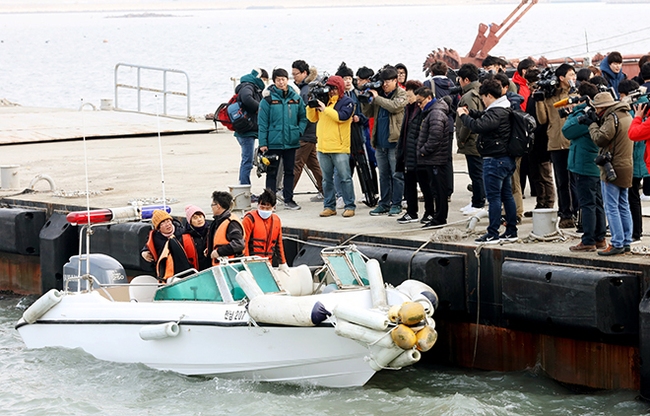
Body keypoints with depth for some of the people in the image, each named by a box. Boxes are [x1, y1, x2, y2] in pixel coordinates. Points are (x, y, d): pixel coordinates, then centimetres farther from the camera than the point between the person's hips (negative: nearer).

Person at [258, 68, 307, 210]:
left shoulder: (296, 98, 4)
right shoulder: (268, 99, -6)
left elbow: (303, 117, 13)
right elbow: (262, 122, -6)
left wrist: (299, 131, -4)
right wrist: (262, 143, -10)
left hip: (291, 141, 4)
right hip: (273, 143, -4)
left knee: (289, 171, 11)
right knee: (272, 172, 1)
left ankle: (289, 199, 19)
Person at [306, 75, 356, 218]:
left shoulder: (346, 101, -2)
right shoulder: (323, 100, 15)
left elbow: (343, 116, -19)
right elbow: (312, 118, 16)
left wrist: (325, 109, -17)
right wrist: (311, 105, -1)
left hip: (340, 147, -6)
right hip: (323, 147, 6)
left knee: (345, 178, -5)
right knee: (326, 179, 9)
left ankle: (349, 206, -2)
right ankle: (329, 206, 15)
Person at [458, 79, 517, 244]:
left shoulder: (496, 113, -19)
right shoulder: (505, 109, 13)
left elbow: (478, 126, -29)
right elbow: (485, 117, 27)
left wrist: (463, 115, -14)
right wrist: (470, 113, 13)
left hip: (495, 160, -10)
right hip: (507, 159, 10)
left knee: (494, 197, -6)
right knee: (507, 195, 13)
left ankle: (493, 234, -4)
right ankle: (511, 232, 17)